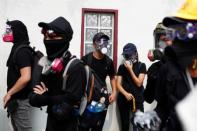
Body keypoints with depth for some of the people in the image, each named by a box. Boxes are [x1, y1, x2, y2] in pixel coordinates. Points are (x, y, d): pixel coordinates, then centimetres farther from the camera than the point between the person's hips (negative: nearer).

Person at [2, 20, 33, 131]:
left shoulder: (22, 51, -19)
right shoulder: (18, 49, 12)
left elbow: (25, 78, -28)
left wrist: (9, 93, -18)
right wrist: (11, 94, 16)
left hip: (20, 100, -10)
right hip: (16, 99, 10)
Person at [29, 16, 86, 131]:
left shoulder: (76, 67, -20)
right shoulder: (46, 63, 3)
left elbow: (71, 99, -26)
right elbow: (33, 97, 0)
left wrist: (45, 98, -13)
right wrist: (45, 97, -22)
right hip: (51, 118, 7)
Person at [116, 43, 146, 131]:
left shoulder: (141, 66, 1)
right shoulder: (122, 67, 7)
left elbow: (139, 83, -5)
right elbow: (118, 84, 2)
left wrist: (130, 69, -11)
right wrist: (126, 94, -15)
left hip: (137, 98, -2)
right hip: (123, 99, 2)